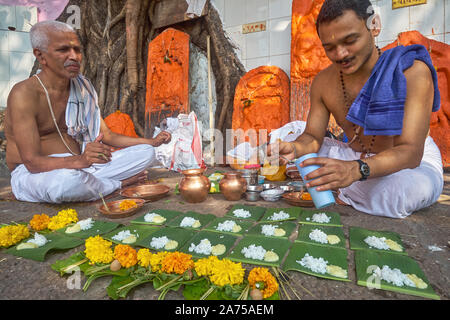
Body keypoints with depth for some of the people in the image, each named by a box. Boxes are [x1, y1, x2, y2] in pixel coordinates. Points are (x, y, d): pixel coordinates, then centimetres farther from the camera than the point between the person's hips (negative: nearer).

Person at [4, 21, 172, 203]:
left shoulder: (83, 90, 7)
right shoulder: (24, 94, -15)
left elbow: (106, 136, 10)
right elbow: (32, 162, -22)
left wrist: (152, 142, 2)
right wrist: (79, 161, -43)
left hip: (80, 167, 6)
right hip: (33, 174, -5)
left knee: (146, 152, -4)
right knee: (66, 180, -43)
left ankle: (88, 182, -16)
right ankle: (118, 185, -12)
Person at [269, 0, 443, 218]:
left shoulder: (412, 71, -20)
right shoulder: (322, 82, -6)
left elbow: (411, 152, -30)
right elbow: (312, 137, -5)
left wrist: (355, 170, -50)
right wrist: (294, 148, -31)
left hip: (416, 161, -3)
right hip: (355, 158, 4)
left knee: (415, 190, -40)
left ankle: (347, 197, -9)